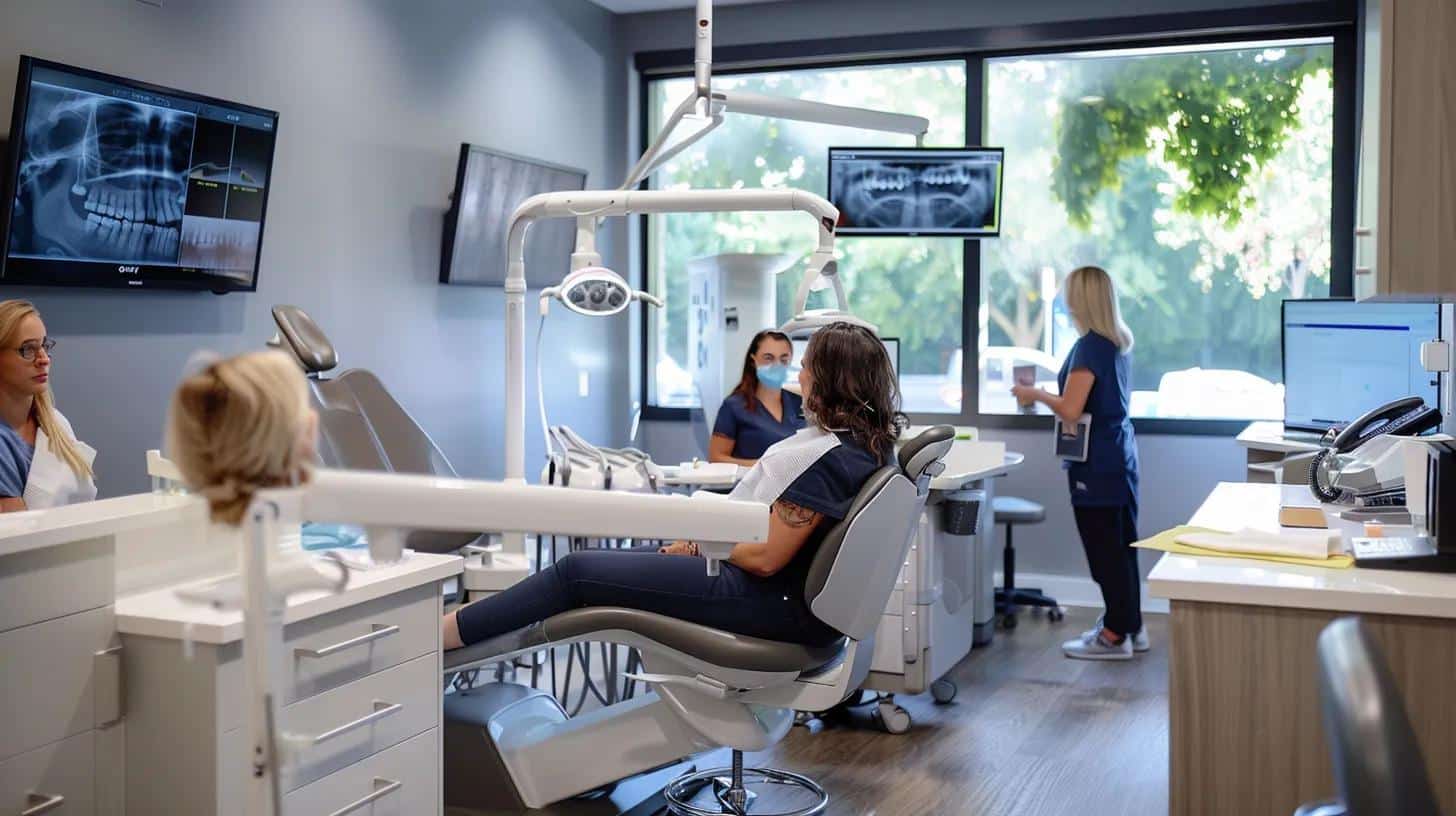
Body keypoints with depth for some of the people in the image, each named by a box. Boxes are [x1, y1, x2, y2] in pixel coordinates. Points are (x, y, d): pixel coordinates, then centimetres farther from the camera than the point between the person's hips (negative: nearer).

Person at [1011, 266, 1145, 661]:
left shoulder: (1090, 347, -17)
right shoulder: (1119, 344, 10)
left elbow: (1071, 410, -21)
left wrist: (1035, 394, -6)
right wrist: (1047, 393, 19)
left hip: (1097, 463, -9)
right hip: (1120, 454, 9)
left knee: (1104, 547, -1)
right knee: (1120, 543, 16)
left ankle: (1116, 635, 6)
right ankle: (1128, 625, 25)